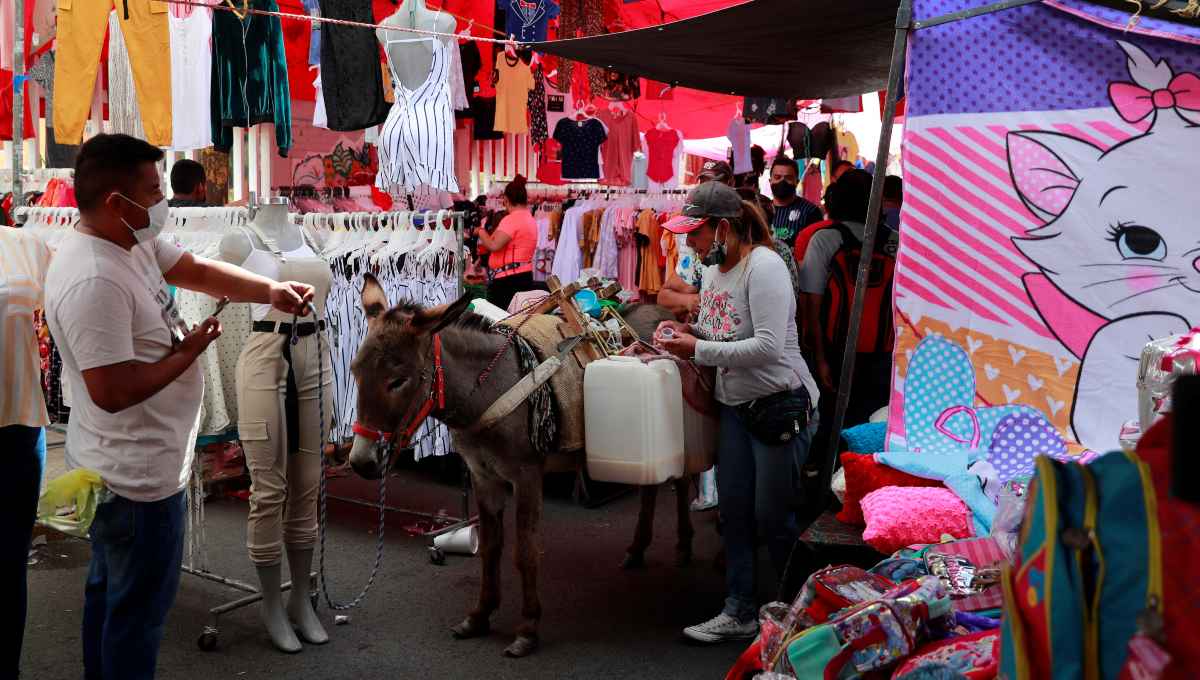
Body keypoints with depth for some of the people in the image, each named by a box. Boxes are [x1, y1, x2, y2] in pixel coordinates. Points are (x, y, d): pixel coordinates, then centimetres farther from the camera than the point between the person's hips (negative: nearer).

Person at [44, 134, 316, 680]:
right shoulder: (95, 282, -29)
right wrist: (187, 353, -19)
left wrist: (270, 291, -7)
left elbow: (198, 270, 7)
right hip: (139, 479, -11)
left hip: (115, 469, 11)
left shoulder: (132, 242, 2)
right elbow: (112, 390, -31)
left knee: (108, 589, 25)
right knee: (139, 609, 7)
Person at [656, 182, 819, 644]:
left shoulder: (764, 267, -20)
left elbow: (768, 346, -26)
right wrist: (688, 331, -2)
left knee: (773, 518, 1)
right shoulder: (714, 272, 7)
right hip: (735, 403, 8)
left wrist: (699, 350, -23)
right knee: (734, 511, 12)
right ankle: (739, 613, 24)